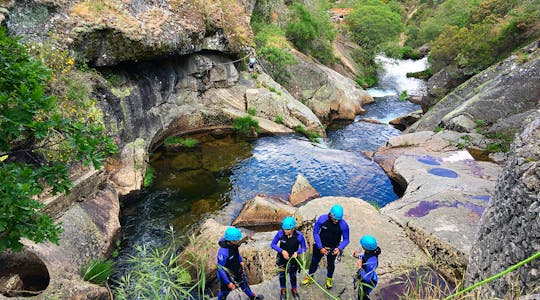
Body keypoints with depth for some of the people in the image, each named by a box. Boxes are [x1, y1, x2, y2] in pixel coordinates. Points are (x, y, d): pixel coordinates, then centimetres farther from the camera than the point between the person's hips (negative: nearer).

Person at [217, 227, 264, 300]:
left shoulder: (233, 244, -19)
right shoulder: (223, 252, -40)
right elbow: (220, 269, -29)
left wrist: (241, 260, 13)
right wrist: (228, 283, -23)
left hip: (237, 270, 7)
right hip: (227, 274, -7)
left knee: (243, 282, 28)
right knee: (225, 291, 18)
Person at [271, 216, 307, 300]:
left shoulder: (299, 235, -26)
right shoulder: (280, 233, -26)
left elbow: (303, 248, -12)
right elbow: (273, 244, -14)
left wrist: (297, 252, -32)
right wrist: (282, 251, -27)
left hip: (293, 258, 0)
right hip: (282, 258, 0)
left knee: (293, 275, 20)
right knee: (282, 275, 18)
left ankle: (294, 289, 49)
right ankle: (283, 290, 45)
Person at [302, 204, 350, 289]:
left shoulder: (344, 225, -28)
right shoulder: (322, 219, -28)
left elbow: (346, 240, -14)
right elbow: (315, 233, -15)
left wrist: (339, 248, -31)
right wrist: (320, 248, -18)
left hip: (333, 248, 0)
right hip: (320, 246, 0)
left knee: (330, 264, 20)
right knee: (314, 261, 18)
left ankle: (329, 279, 48)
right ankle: (310, 276, 44)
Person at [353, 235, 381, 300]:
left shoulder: (371, 262, -43)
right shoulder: (370, 252, -19)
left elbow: (366, 278, -35)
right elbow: (365, 257, 5)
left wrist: (360, 267, -32)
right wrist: (358, 256, -11)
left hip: (368, 282, -7)